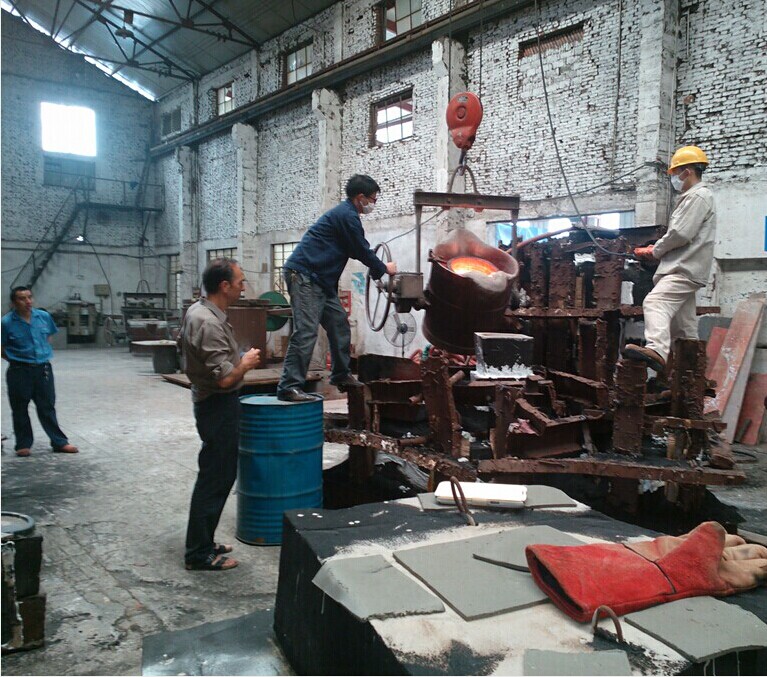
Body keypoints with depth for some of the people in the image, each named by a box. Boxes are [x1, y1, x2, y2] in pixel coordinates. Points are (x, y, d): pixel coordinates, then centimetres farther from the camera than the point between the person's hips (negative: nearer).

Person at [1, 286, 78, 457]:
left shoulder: (44, 317, -1)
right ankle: (23, 445, 22)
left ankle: (59, 442, 16)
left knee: (47, 407, 10)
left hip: (43, 368, 3)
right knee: (20, 409, 9)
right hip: (19, 371, -3)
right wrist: (16, 358, 0)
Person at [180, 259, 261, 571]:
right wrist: (247, 363, -9)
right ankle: (199, 553, 10)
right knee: (215, 478, -1)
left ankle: (201, 543, 30)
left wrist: (240, 358, 16)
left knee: (216, 475, 19)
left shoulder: (197, 310, 8)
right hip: (219, 407, -11)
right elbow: (225, 378, -27)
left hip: (209, 403, 11)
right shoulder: (209, 324, -25)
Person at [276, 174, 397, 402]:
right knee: (306, 332, -15)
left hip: (320, 280, 11)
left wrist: (377, 268, 26)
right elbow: (362, 251, -7)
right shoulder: (347, 215, -12)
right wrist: (384, 268, 9)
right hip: (304, 275, -11)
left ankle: (341, 375, 23)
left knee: (339, 323, 13)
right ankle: (289, 387, -14)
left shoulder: (345, 213, 21)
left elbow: (358, 251, 30)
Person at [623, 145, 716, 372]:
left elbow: (680, 234, -18)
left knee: (656, 303, -30)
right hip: (685, 268, 11)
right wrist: (658, 249, 11)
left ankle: (657, 350, -49)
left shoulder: (697, 196, -8)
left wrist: (655, 251, -4)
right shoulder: (695, 197, 26)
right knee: (683, 322, 14)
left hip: (684, 270, -11)